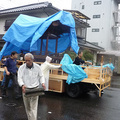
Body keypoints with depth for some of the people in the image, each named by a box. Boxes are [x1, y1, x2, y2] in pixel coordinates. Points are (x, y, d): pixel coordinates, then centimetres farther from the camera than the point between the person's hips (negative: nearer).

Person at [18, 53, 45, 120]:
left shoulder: (37, 67, -1)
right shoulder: (21, 68, -3)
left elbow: (41, 76, 8)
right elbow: (19, 78, -6)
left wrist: (42, 83, -12)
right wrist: (22, 85, -25)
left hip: (35, 89, -1)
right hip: (25, 90, 1)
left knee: (34, 107, -5)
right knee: (27, 107, 12)